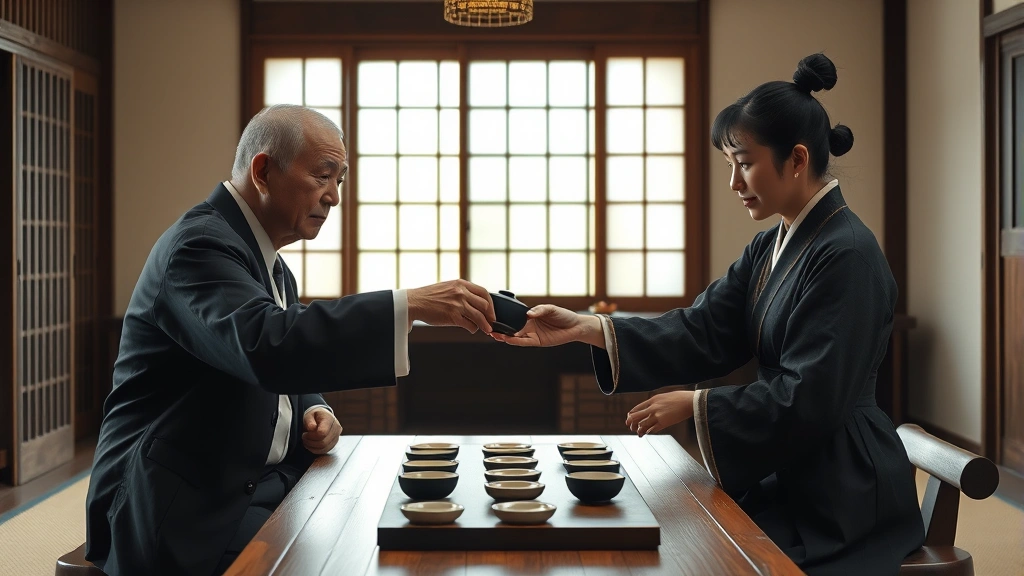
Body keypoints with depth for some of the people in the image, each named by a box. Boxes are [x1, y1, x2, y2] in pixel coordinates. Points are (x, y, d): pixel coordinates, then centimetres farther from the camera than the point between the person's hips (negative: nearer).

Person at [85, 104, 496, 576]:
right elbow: (267, 347, -34)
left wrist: (313, 412, 2)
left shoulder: (274, 269, 16)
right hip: (184, 513, -9)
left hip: (254, 486, 9)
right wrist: (411, 306, -35)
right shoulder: (199, 244, -15)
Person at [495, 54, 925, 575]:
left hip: (840, 499, -8)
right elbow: (703, 333, -2)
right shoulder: (771, 248, 8)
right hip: (788, 475, 8)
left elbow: (807, 399, -23)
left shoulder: (845, 255, -20)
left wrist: (693, 405, -16)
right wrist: (585, 328, -12)